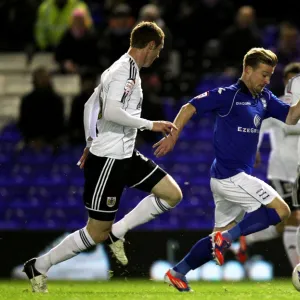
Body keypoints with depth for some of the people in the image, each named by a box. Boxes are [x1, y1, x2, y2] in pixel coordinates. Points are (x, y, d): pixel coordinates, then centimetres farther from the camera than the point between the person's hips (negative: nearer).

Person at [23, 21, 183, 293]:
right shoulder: (125, 71, -17)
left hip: (125, 155, 10)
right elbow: (111, 111, -29)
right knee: (98, 233, -3)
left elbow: (91, 105, 20)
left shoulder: (126, 69, 13)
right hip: (109, 159, -10)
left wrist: (91, 144, 24)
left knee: (172, 194, 5)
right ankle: (38, 267, 9)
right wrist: (150, 125, -23)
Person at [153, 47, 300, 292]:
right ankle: (227, 237, -11)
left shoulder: (264, 98, 11)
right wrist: (172, 136, -15)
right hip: (230, 176, -8)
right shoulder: (228, 95, -11)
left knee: (222, 236, 12)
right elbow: (190, 108, -10)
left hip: (235, 178, 8)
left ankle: (177, 273, 16)